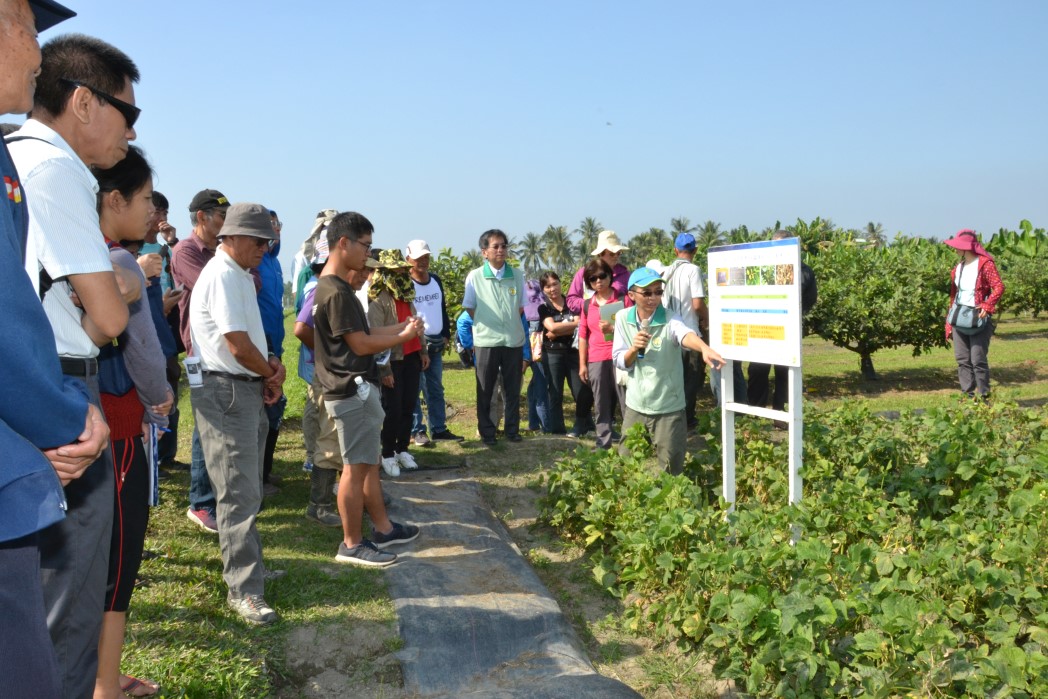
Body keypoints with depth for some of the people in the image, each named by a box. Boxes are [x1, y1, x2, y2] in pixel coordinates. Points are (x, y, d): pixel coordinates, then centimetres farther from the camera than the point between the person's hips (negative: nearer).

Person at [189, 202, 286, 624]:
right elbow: (238, 345, -22)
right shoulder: (223, 275, -15)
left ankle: (246, 565, 32)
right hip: (225, 391, -10)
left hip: (247, 387, 10)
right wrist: (271, 376, -5)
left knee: (247, 488, 18)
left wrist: (272, 364, 2)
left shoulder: (240, 275, 17)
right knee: (239, 492, -8)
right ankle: (244, 590, -2)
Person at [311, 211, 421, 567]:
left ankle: (383, 528, 28)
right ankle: (352, 544, 9)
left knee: (370, 462, 17)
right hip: (352, 391, -11)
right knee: (356, 467, -2)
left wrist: (400, 327, 9)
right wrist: (404, 336, -7)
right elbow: (360, 344, -19)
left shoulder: (332, 287, 14)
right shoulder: (337, 292, -19)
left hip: (356, 388, 11)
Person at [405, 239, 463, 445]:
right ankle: (416, 431, 7)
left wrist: (446, 335, 10)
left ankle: (439, 429, 18)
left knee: (436, 389, 11)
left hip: (436, 343, 7)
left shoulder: (436, 280, 11)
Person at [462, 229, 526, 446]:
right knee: (485, 391, 5)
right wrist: (488, 325, 6)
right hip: (486, 341, -2)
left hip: (514, 340, 2)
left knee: (513, 389, 9)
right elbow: (469, 308, 5)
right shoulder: (474, 277, -4)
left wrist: (509, 323, 7)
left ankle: (512, 430, 20)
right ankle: (487, 433, 15)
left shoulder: (517, 276, 3)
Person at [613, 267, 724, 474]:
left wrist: (705, 349, -60)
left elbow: (686, 334, -38)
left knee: (670, 471, 5)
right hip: (635, 406, 3)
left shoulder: (669, 319, -15)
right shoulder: (623, 319, -3)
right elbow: (620, 362, 0)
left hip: (668, 409, -3)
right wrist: (634, 349, -22)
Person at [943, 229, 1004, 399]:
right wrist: (949, 321, 14)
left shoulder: (985, 264, -9)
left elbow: (999, 286, -18)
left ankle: (983, 396, 4)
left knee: (978, 359, -5)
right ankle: (968, 395, 13)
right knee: (962, 359, 7)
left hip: (978, 319, -7)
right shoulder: (958, 268, 12)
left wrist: (987, 305, -32)